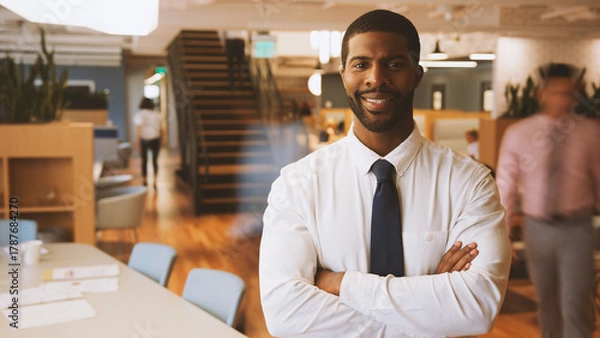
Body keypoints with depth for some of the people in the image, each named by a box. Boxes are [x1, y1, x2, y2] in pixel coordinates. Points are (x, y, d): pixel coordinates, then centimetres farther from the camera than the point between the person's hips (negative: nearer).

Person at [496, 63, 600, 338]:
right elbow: (505, 185, -2)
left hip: (576, 228, -1)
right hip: (537, 227, 1)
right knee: (546, 303, 19)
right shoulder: (517, 134, -6)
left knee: (576, 308, -5)